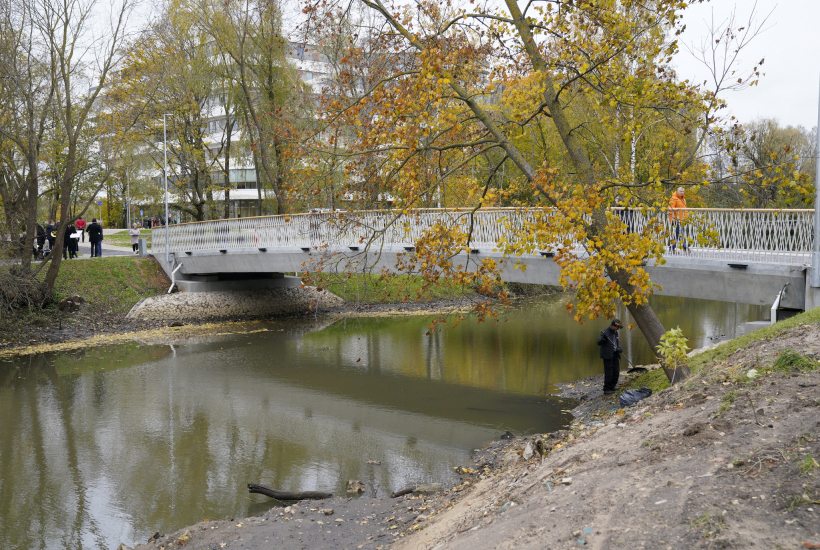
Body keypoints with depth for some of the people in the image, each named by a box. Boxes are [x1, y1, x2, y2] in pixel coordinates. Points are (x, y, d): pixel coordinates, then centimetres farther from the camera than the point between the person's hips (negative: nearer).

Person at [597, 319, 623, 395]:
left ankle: (612, 388, 20)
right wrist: (603, 338, -36)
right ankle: (606, 390, -1)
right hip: (608, 355, -8)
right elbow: (599, 343, -15)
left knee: (616, 372, 9)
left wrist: (619, 349, 3)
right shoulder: (605, 332, -12)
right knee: (608, 373, -8)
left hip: (615, 354, 8)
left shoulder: (615, 332, 13)